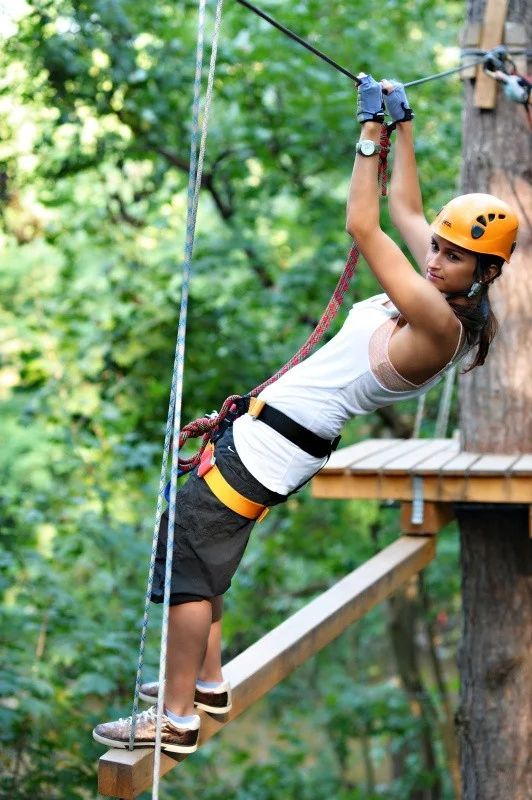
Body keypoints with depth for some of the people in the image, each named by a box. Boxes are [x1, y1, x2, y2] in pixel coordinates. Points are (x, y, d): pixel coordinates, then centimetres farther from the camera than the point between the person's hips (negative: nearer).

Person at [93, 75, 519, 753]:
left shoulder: (440, 327, -24)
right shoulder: (440, 293, 3)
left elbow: (362, 226, -25)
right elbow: (404, 207, 18)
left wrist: (372, 127, -17)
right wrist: (404, 123, 20)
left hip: (273, 445, -10)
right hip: (272, 431, 10)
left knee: (187, 553, -8)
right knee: (189, 536, 20)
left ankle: (176, 719, 1)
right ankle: (209, 683, 29)